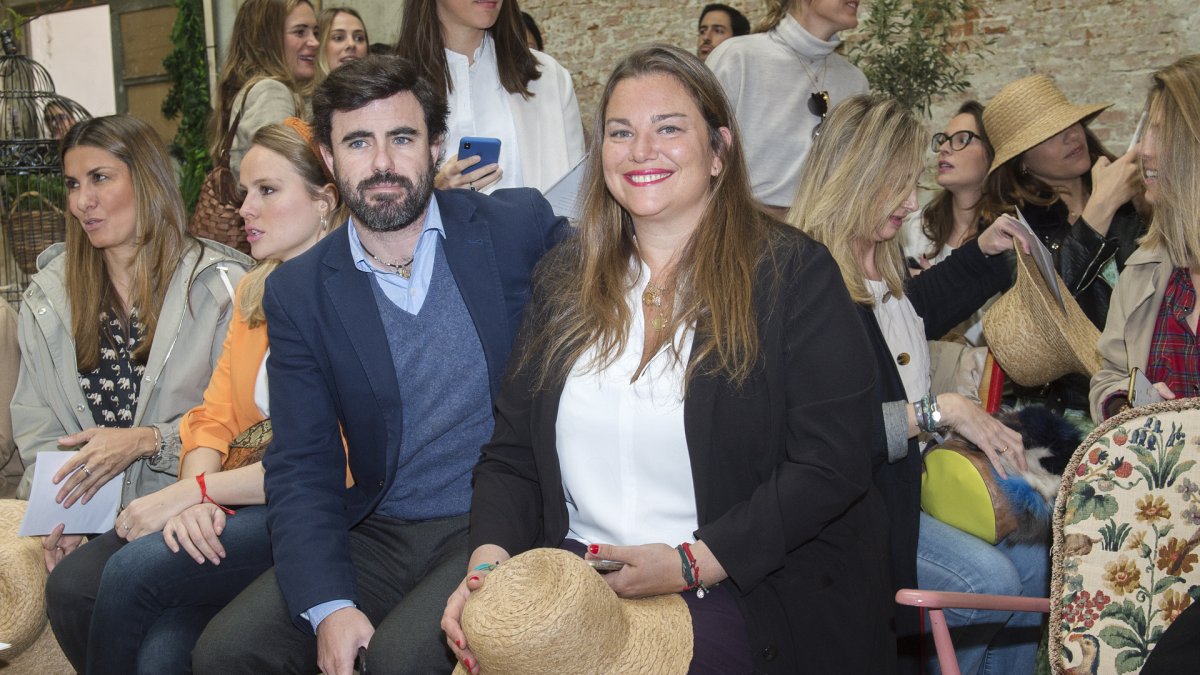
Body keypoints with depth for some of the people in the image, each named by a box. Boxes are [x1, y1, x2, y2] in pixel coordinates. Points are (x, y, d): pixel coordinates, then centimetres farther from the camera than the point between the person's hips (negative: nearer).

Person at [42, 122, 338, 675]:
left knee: (138, 569, -25)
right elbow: (214, 415, 10)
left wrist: (191, 491, -14)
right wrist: (194, 498, -11)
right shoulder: (253, 293, 17)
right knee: (72, 586, -16)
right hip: (229, 502, 7)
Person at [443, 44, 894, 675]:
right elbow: (511, 450, 10)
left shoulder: (794, 273, -2)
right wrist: (490, 559, -9)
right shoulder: (564, 278, 12)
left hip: (740, 593, -3)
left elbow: (831, 461, -10)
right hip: (575, 577, 4)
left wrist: (691, 563, -17)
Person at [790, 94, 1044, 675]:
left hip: (910, 472, 9)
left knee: (1032, 561, -3)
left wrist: (981, 252, 28)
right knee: (993, 583, -18)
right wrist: (936, 412, -24)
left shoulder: (881, 264, 9)